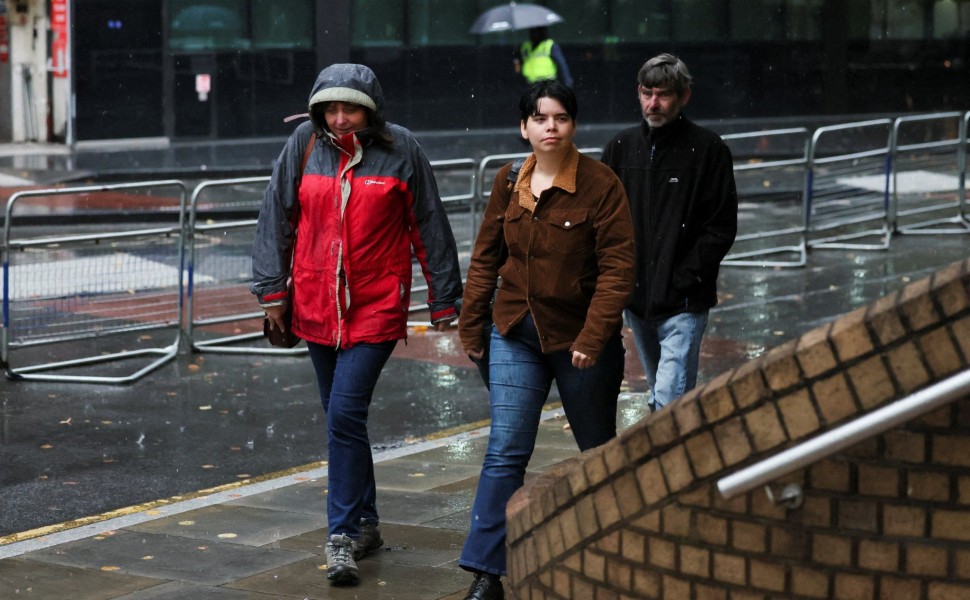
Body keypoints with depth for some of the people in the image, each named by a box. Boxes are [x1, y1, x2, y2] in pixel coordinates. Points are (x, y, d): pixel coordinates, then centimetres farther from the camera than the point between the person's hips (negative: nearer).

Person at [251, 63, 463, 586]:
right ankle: (365, 521, 29)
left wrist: (444, 301, 3)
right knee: (341, 418, 13)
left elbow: (430, 228, 1)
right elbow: (276, 218, 6)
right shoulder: (304, 145, 1)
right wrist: (272, 289, 2)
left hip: (376, 307, -4)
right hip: (316, 306, 4)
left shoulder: (400, 150, -5)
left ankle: (343, 536, -8)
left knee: (346, 415, -14)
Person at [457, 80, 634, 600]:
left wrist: (593, 337, -22)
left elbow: (616, 267, -16)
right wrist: (470, 323, 9)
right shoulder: (508, 182, 2)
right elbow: (486, 256, 10)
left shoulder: (600, 184, -13)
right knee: (505, 450, -6)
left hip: (579, 340, -3)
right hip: (516, 334, 3)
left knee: (598, 449, 14)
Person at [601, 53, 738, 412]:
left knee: (671, 396, -15)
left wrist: (684, 280, -14)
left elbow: (722, 228, -7)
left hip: (684, 303, -5)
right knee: (661, 397, 17)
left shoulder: (708, 150, -6)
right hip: (635, 300, 5)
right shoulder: (621, 147, 7)